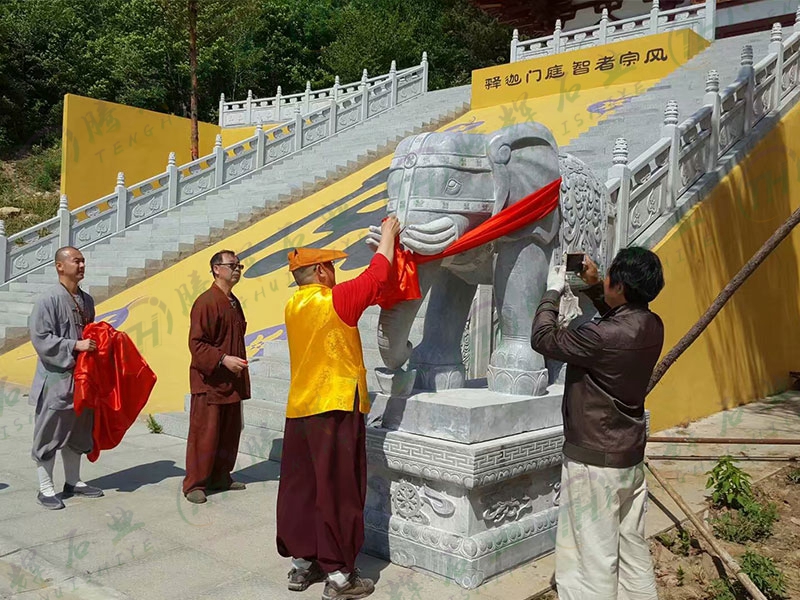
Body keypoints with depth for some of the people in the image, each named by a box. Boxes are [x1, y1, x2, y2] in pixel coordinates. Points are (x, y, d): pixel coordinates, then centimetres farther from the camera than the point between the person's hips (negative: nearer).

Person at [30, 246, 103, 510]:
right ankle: (46, 489, 15)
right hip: (55, 381, -7)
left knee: (77, 433, 16)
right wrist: (76, 345, -22)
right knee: (49, 436, 3)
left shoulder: (87, 300, 9)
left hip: (82, 379, 7)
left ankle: (73, 482, 30)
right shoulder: (47, 300, -13)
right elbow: (40, 339, -18)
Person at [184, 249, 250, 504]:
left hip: (232, 382, 9)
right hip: (209, 381, -9)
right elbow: (196, 343, -18)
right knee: (204, 434, -2)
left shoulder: (234, 302, 13)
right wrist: (223, 359, -25)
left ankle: (220, 477, 26)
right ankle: (194, 484, 9)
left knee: (229, 432, 14)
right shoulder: (206, 302, -14)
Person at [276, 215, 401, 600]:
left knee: (300, 488, 13)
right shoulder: (334, 301, -12)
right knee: (338, 492, 0)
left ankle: (301, 564, 24)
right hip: (335, 409, -8)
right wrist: (388, 234, 9)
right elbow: (376, 276, -6)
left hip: (299, 410, 8)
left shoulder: (293, 306, 10)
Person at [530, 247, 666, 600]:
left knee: (594, 555, 3)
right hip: (631, 455, 8)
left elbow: (543, 340, -14)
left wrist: (553, 292, -2)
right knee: (632, 547, 18)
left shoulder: (604, 337, -27)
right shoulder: (652, 326, -2)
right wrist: (593, 287, 14)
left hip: (595, 461, -8)